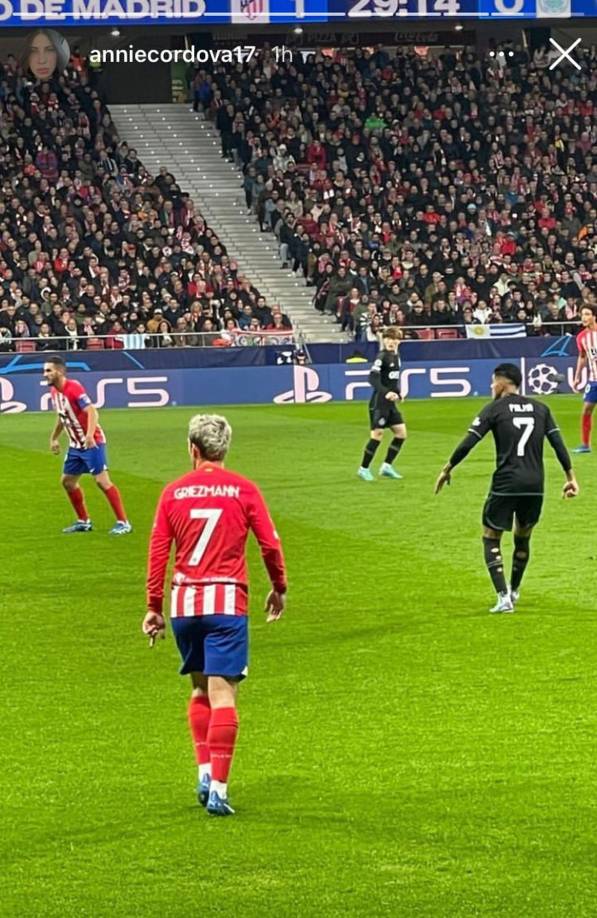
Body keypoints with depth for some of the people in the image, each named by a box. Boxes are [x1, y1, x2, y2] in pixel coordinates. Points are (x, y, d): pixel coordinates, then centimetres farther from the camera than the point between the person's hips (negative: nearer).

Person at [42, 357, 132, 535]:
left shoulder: (74, 388, -20)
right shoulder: (54, 391, 7)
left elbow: (92, 412, -29)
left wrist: (90, 435, -42)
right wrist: (54, 438, 29)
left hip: (92, 443, -9)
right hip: (75, 445, 9)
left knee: (102, 480, -14)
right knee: (67, 481, 12)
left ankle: (123, 523, -11)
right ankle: (83, 521, 25)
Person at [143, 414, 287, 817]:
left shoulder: (174, 492, 4)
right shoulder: (243, 490, -1)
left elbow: (158, 551, 3)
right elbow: (270, 543, -1)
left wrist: (154, 607, 8)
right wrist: (280, 588, 15)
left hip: (184, 602, 3)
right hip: (227, 601, -3)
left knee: (200, 689, 19)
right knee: (222, 694, -4)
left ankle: (205, 770, 10)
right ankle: (218, 787, -9)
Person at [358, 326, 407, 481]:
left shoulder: (396, 357, 11)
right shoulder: (382, 357, -14)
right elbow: (373, 378, -24)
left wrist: (398, 393, 13)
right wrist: (385, 392, -35)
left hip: (390, 403, 8)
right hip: (379, 403, -8)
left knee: (401, 432, 6)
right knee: (377, 434, -7)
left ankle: (387, 466, 14)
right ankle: (364, 469, 5)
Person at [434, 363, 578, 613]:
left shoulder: (495, 409, -1)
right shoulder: (540, 409, 11)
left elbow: (467, 443, -6)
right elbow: (558, 444, 8)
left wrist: (447, 469, 5)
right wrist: (570, 477, 13)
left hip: (505, 484, -4)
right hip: (535, 486, 4)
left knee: (491, 538, 7)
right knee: (523, 537, 24)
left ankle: (504, 597, -7)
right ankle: (514, 591, 37)